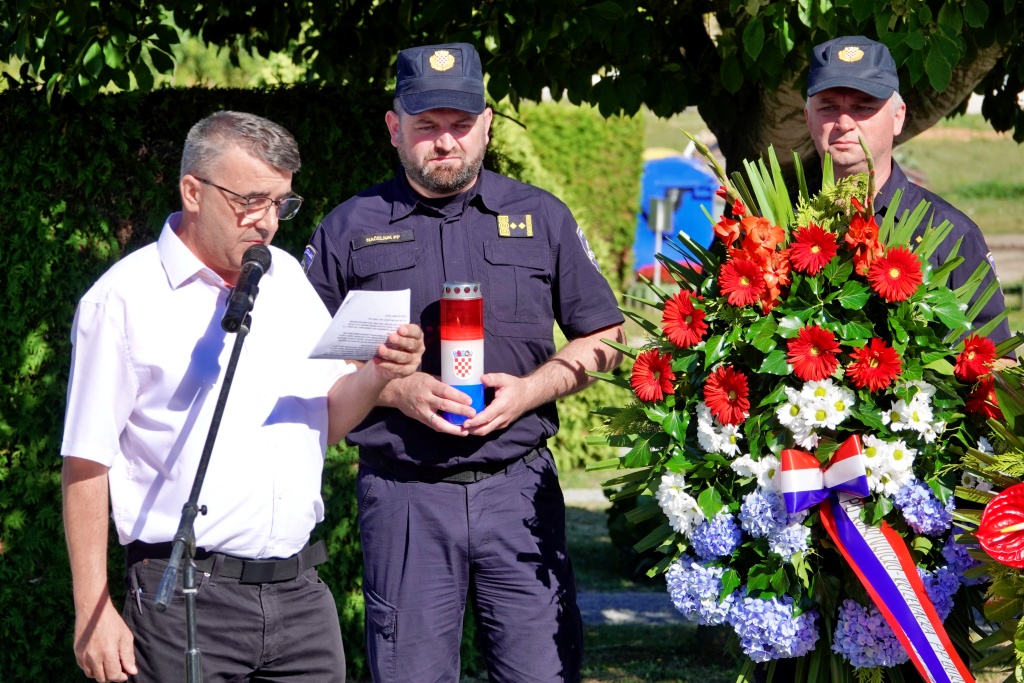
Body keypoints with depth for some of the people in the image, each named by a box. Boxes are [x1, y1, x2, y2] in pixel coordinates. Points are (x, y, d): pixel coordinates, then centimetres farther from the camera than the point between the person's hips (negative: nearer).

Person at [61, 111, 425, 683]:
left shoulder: (288, 278, 14)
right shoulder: (125, 298, -4)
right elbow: (86, 464, -6)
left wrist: (377, 376, -3)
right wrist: (95, 612, -10)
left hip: (300, 591, 5)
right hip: (186, 596, -5)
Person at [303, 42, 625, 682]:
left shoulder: (541, 217, 10)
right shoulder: (350, 229, 6)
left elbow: (603, 338, 11)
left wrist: (532, 389, -6)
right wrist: (394, 389, -10)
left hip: (519, 486, 1)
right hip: (404, 496, -1)